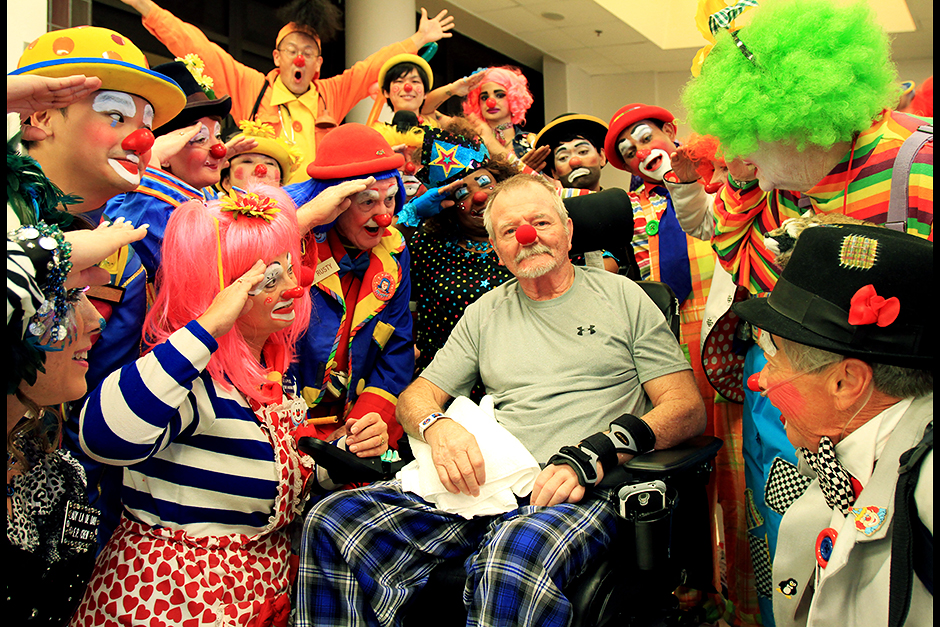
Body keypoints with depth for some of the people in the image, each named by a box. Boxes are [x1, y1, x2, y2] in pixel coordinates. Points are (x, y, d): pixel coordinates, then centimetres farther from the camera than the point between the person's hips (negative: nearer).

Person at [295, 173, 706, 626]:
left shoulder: (621, 296, 12)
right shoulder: (486, 312, 23)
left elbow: (688, 408, 4)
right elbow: (415, 397, 20)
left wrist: (591, 457, -14)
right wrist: (436, 426, -7)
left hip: (576, 494, -4)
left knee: (515, 555, -41)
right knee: (329, 520, -19)